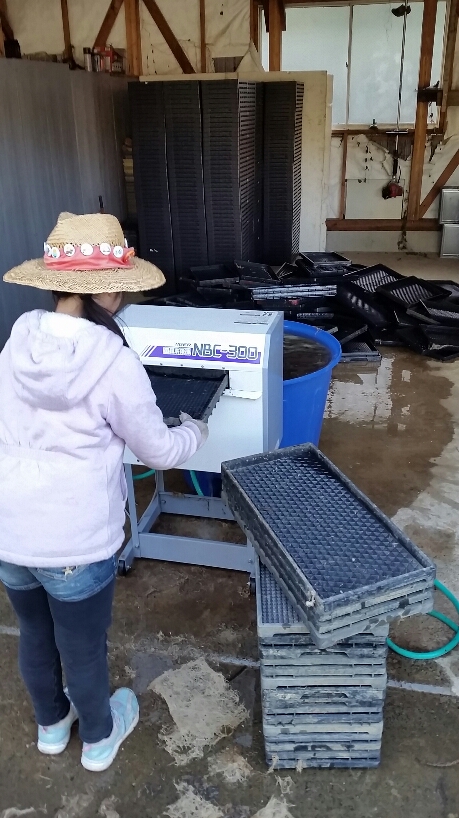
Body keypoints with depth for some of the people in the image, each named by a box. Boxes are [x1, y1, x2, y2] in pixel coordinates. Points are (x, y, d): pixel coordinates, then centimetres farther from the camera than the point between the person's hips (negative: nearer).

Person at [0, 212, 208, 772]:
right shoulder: (115, 362, -20)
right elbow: (159, 452, -8)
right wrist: (195, 431, 12)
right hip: (74, 541, -5)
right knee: (84, 647, 19)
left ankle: (51, 724, 54)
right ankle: (98, 738, 47)